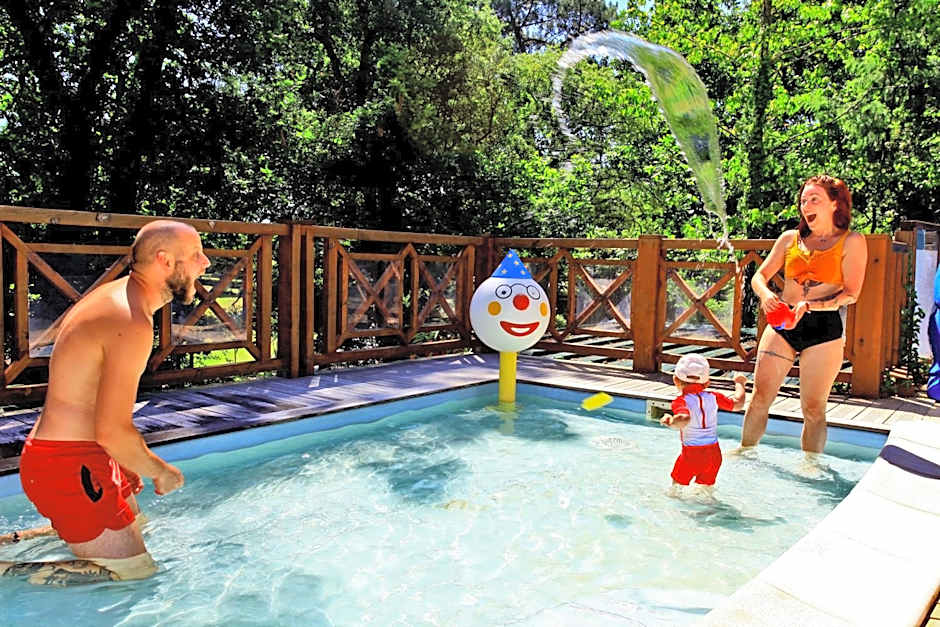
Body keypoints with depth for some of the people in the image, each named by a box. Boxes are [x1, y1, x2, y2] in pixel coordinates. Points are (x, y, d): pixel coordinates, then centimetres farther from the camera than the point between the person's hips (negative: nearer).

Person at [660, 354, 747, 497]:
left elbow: (684, 419, -35)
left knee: (677, 483, 15)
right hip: (714, 453, 5)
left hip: (691, 454, -4)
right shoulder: (713, 397, 0)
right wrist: (739, 383, 25)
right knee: (707, 486, 23)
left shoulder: (681, 401, -15)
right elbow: (738, 404, 12)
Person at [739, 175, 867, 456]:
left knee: (813, 407, 3)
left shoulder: (852, 241, 1)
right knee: (760, 395, 0)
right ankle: (746, 449, 15)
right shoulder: (789, 239, 11)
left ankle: (810, 461, 18)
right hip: (781, 325, 3)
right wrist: (766, 294, -13)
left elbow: (850, 294, -7)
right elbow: (759, 276, 10)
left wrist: (811, 305, -22)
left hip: (824, 329, -3)